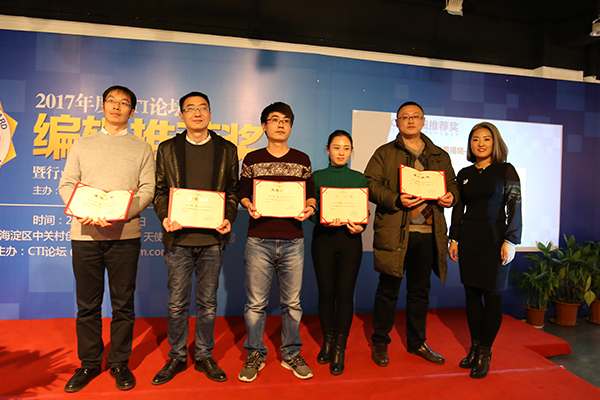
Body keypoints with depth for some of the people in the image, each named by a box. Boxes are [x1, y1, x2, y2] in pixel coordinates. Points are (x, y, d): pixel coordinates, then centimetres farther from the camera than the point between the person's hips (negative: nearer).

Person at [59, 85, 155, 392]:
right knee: (87, 304, 8)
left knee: (123, 303, 5)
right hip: (85, 233, 2)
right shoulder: (82, 145, 15)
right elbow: (66, 184, 9)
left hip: (125, 235, -1)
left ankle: (119, 363, 20)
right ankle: (89, 363, 24)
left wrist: (123, 213, -15)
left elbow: (147, 189, 1)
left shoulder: (142, 148, 10)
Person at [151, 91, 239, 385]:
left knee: (207, 303, 10)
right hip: (178, 237, 0)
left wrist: (228, 220, -8)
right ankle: (176, 358, 27)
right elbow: (160, 190, 7)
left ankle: (204, 356, 27)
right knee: (177, 303, 9)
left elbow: (233, 191, 7)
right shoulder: (167, 149, 8)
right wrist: (165, 217, -10)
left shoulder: (227, 150, 7)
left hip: (212, 238, 0)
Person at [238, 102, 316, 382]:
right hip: (259, 240, -1)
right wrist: (249, 206, -9)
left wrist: (309, 208, -6)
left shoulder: (302, 159, 10)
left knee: (292, 302, 8)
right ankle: (255, 355, 23)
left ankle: (291, 354, 26)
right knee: (255, 302, 5)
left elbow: (310, 193, 14)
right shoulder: (252, 159, 8)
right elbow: (242, 193, 12)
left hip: (293, 240, 1)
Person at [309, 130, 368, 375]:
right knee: (326, 291, 4)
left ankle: (340, 348, 9)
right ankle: (328, 341, 23)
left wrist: (360, 226, -13)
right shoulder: (317, 177, 8)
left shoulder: (359, 178, 10)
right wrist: (323, 220, -18)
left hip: (350, 238, 0)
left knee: (345, 293, -2)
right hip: (323, 237, 0)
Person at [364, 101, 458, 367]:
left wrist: (450, 196, -1)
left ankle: (417, 342, 31)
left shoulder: (440, 156, 17)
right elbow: (370, 184, -5)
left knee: (420, 290, 15)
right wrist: (396, 200, -20)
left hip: (429, 234, 4)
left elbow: (452, 184, 23)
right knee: (388, 290, 5)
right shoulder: (384, 153, 4)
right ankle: (380, 343, 22)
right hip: (394, 232, -4)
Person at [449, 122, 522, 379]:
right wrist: (454, 238, 8)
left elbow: (515, 208, -4)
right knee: (472, 294, 7)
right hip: (469, 239, 4)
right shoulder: (464, 174, 10)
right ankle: (475, 347, 21)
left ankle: (485, 352, 13)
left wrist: (510, 241, -10)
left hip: (495, 238, -4)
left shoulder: (506, 170, -1)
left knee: (492, 295, 1)